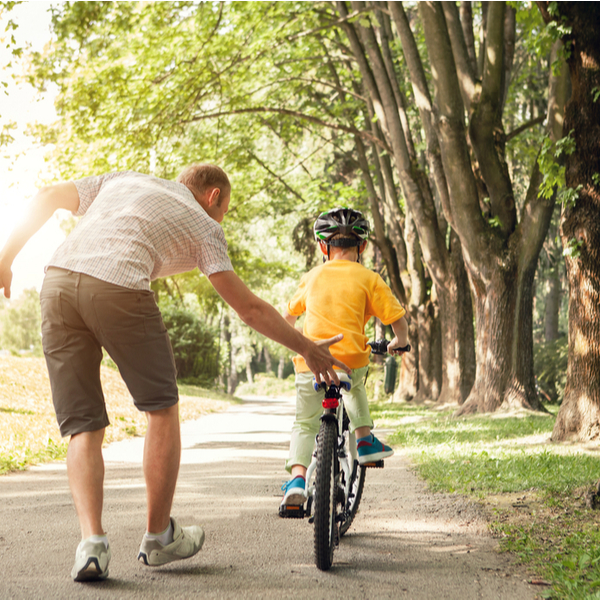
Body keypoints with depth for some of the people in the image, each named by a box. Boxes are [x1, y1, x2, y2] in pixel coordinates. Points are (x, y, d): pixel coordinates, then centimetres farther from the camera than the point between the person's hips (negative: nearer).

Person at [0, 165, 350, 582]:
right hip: (118, 287, -4)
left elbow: (47, 199, 24)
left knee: (82, 426, 9)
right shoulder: (203, 225, 19)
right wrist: (307, 348, 22)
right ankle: (159, 537, 21)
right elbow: (248, 308, 13)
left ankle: (92, 541, -8)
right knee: (162, 408, 15)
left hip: (57, 282, 5)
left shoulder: (123, 181, 33)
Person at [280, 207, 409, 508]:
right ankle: (364, 439, 29)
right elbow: (398, 320, 1)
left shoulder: (312, 277, 12)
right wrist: (399, 343, 22)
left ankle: (297, 477, -11)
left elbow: (288, 316, 25)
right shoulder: (369, 279, 4)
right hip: (351, 360, 0)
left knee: (304, 424, 7)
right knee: (354, 385, 35)